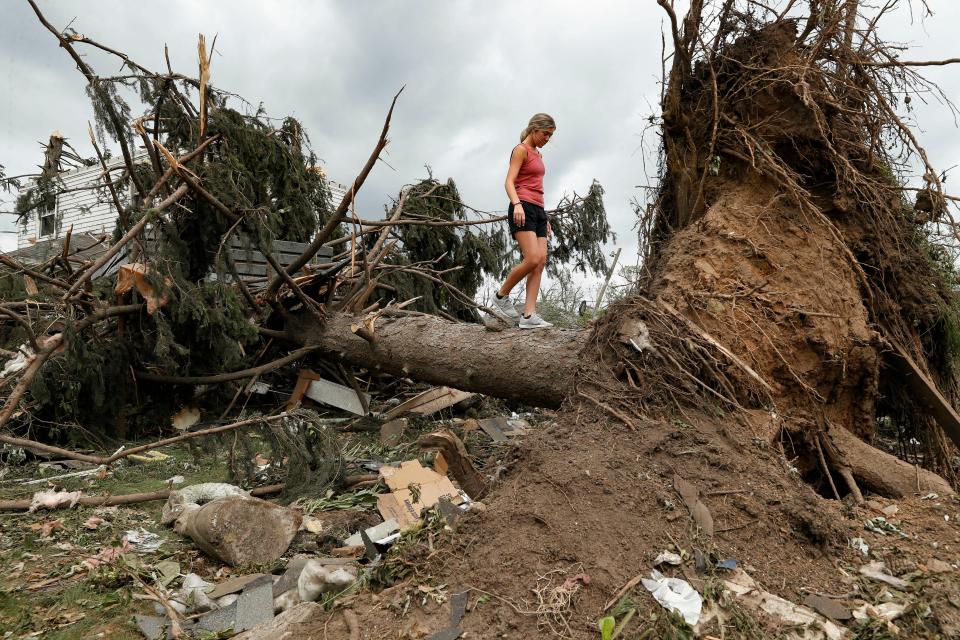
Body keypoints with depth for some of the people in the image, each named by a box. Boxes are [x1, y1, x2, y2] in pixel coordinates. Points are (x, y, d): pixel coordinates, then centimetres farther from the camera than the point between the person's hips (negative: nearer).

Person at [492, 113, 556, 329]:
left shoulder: (538, 155, 26)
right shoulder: (521, 150, 1)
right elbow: (509, 182, -11)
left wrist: (544, 219, 23)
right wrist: (517, 204, -29)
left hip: (538, 210, 9)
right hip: (523, 209, -9)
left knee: (541, 262, -6)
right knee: (533, 260, -20)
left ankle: (529, 315, -11)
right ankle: (501, 295, 1)